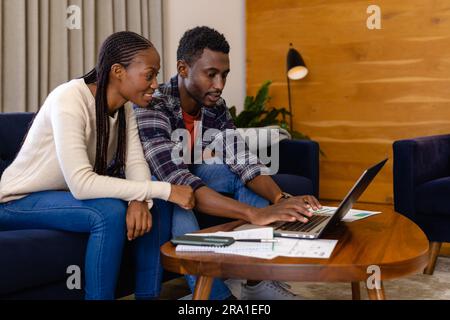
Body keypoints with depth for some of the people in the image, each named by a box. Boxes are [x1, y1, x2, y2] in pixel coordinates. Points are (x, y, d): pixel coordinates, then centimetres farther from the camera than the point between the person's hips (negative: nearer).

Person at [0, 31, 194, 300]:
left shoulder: (123, 106, -4)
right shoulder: (69, 101, -29)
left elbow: (136, 163, -10)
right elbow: (81, 183, -37)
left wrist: (141, 199, -33)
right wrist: (165, 190, -36)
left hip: (69, 194, 7)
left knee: (156, 209, -9)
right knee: (110, 212, -31)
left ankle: (149, 295, 3)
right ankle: (101, 295, -14)